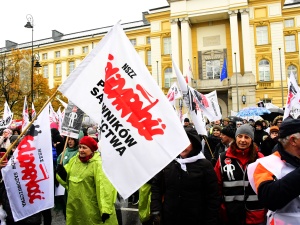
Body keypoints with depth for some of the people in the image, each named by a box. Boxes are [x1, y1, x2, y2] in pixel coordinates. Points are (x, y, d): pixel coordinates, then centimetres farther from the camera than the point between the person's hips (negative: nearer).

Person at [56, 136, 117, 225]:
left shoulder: (97, 164, -18)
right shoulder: (74, 160, 3)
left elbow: (104, 187, -25)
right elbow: (66, 178, 12)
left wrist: (105, 209, -30)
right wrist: (61, 173, -10)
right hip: (74, 205, 6)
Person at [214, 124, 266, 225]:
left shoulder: (259, 158, -2)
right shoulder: (223, 158, -2)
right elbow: (217, 184, 3)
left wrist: (267, 208, 3)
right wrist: (220, 208, 2)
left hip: (255, 215, 0)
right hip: (230, 213, 0)